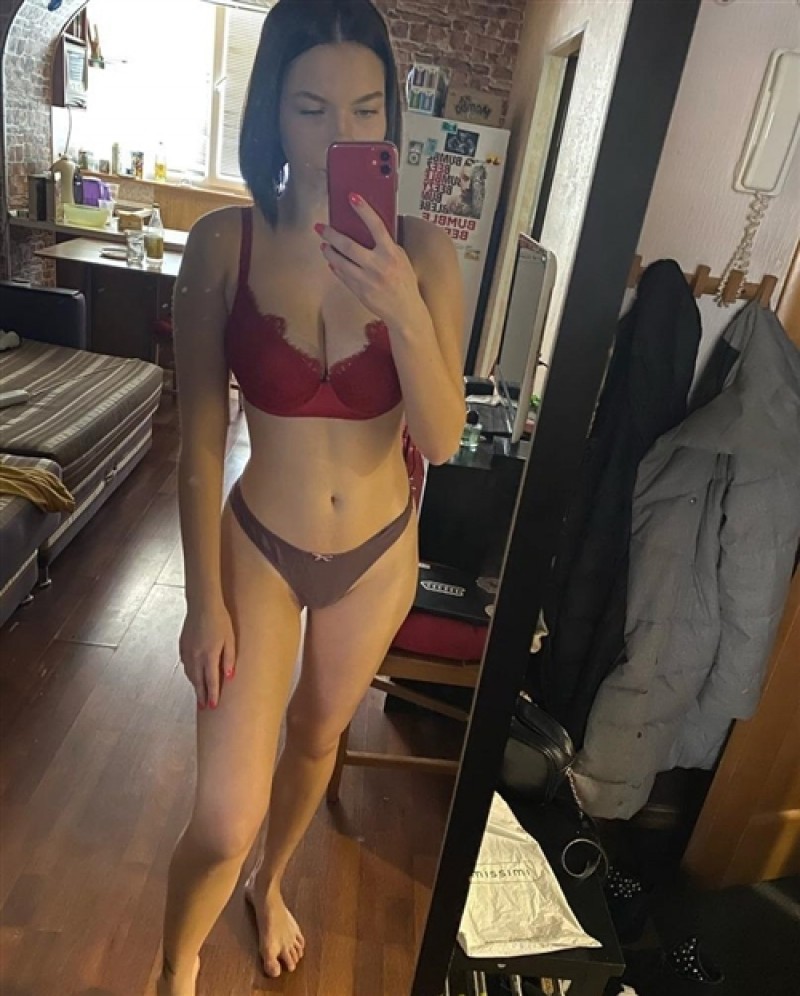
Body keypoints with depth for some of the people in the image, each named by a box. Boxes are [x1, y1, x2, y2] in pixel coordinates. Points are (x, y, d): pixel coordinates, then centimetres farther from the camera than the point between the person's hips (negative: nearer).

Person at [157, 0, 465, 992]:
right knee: (225, 819, 0)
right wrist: (205, 601, -7)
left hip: (379, 551, 2)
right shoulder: (224, 244, -14)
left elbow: (442, 440, -15)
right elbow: (200, 444, -10)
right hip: (260, 545, -2)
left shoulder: (421, 251, -11)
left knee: (317, 734, 24)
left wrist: (402, 306, -31)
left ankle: (270, 885, 59)